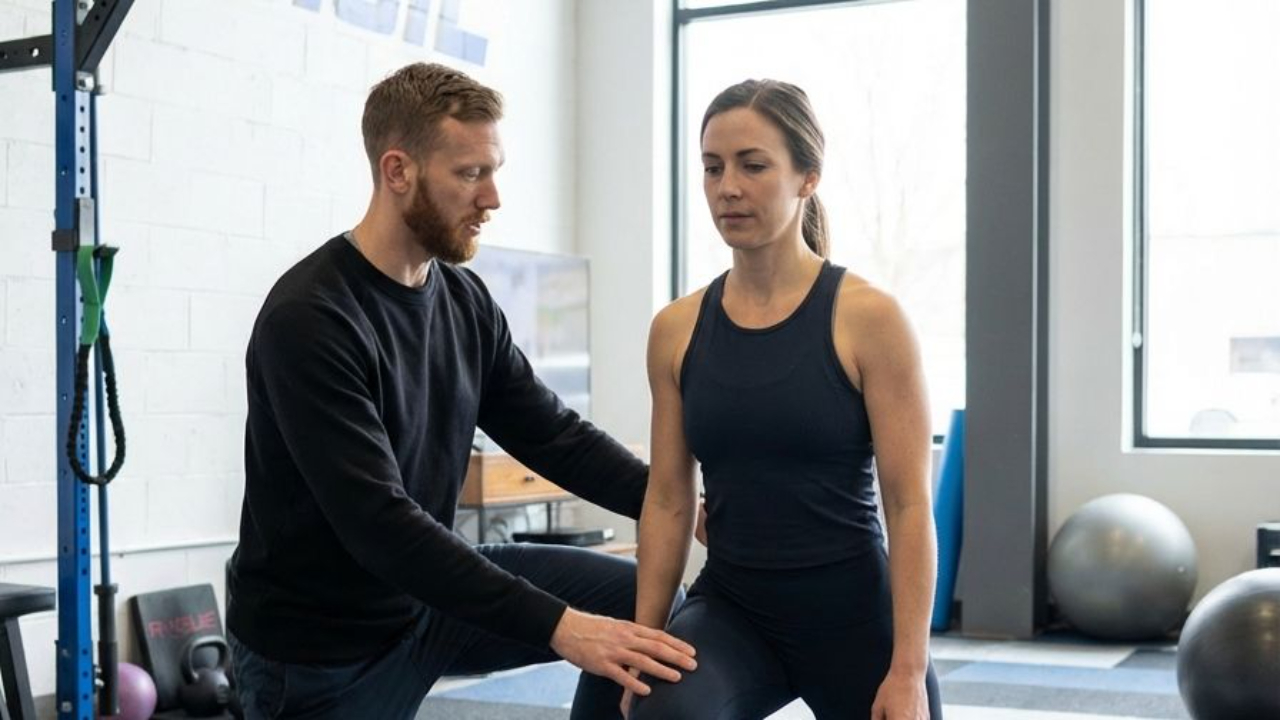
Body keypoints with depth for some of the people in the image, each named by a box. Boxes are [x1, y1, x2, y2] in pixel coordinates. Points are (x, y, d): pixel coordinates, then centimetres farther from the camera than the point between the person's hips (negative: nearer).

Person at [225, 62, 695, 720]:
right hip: (323, 644, -7)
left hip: (431, 590, 7)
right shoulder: (310, 320, -25)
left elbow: (551, 434, 4)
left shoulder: (464, 300, 0)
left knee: (645, 606, 0)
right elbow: (378, 523, -31)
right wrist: (555, 625, -34)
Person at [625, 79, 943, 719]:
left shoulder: (867, 317, -12)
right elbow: (667, 501, 3)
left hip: (853, 614, -2)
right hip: (732, 605, 2)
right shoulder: (676, 329, 0)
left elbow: (908, 505, -14)